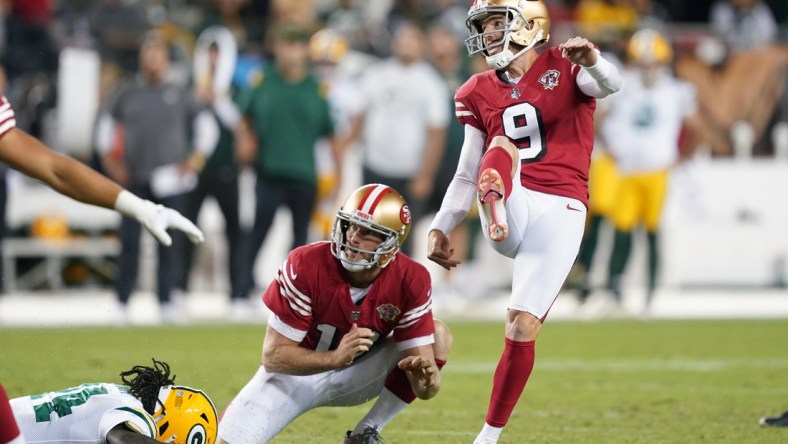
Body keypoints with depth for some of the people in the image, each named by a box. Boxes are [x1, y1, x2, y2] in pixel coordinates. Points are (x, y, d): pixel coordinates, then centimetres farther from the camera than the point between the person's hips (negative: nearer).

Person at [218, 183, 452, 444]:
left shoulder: (410, 282, -22)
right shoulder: (306, 266, -28)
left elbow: (426, 387, -21)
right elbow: (273, 357, -26)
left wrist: (426, 379, -47)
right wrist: (336, 358, -42)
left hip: (357, 374, 3)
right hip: (297, 371, -3)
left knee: (438, 336, -20)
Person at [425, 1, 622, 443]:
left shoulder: (564, 68, 1)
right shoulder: (481, 93, 13)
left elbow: (610, 85, -21)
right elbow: (468, 175, 16)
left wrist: (593, 62, -45)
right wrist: (440, 228, 4)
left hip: (558, 213, -3)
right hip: (509, 206, 3)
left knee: (522, 330, -8)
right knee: (502, 146, -26)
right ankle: (496, 223, -55)